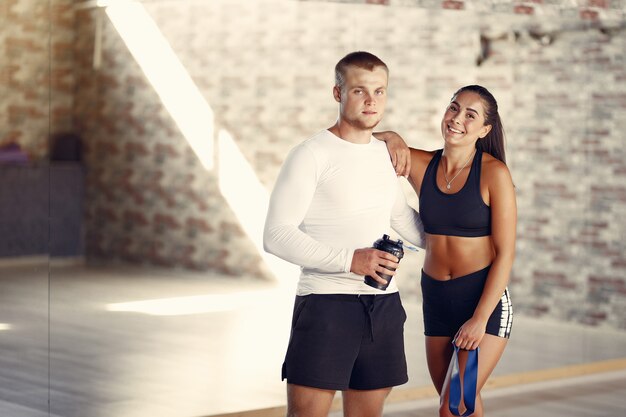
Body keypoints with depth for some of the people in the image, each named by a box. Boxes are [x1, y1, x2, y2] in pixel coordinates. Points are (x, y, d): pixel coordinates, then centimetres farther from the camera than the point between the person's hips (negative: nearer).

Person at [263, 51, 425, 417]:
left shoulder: (386, 154, 13)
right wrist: (349, 260, -23)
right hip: (325, 303, -6)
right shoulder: (311, 156, -7)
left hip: (384, 304, 6)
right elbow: (277, 235, -14)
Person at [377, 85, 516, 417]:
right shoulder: (421, 165, 0)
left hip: (485, 299, -5)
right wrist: (392, 140, -14)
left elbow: (505, 253, -11)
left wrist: (480, 318, -16)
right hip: (435, 300, 5)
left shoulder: (494, 173, -12)